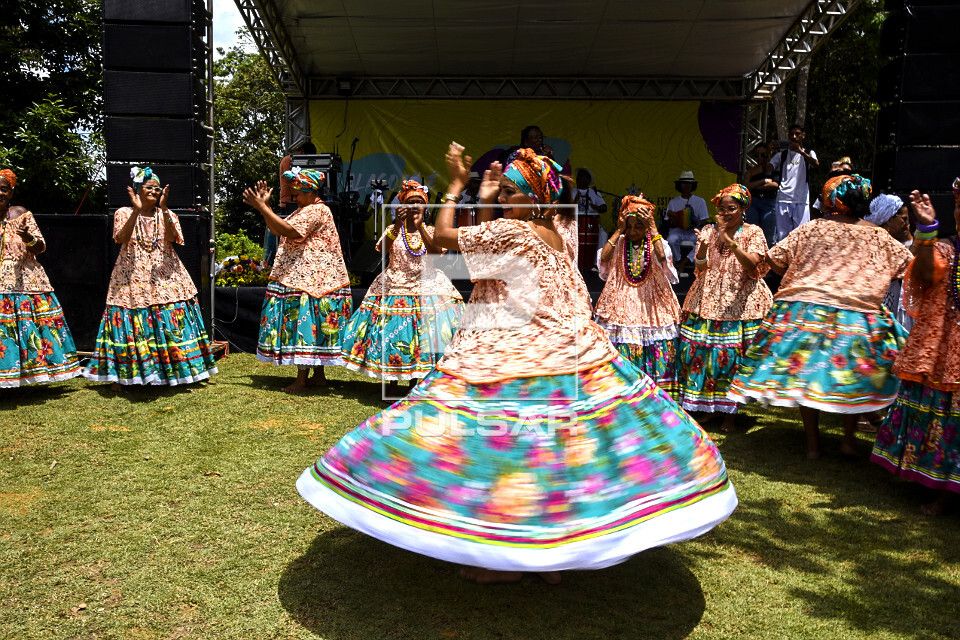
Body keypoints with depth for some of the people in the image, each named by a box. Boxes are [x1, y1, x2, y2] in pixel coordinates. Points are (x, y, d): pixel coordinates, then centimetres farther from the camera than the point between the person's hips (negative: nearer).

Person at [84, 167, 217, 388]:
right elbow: (121, 239, -12)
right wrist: (136, 210, -21)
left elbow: (172, 238, -11)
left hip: (165, 277, 1)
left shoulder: (167, 214, 9)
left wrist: (164, 209, -21)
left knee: (170, 323, -3)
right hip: (132, 278, -1)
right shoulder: (123, 213, 6)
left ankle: (174, 371, 7)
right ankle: (120, 374, 8)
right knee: (129, 324, -3)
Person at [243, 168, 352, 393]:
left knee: (304, 323, -9)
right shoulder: (303, 210, 21)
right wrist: (265, 206, 10)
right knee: (309, 326, 11)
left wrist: (262, 207, -20)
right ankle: (319, 375, 17)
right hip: (298, 276, 11)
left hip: (310, 279, -11)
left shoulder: (317, 210, -12)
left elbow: (289, 231, -23)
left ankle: (301, 380, -6)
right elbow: (278, 230, 18)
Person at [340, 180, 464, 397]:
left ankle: (415, 380, 16)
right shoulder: (394, 229, 5)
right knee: (392, 335, -1)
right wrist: (397, 225, -26)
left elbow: (437, 252, -13)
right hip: (395, 288, 0)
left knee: (423, 336, -1)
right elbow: (382, 249, -15)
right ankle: (392, 382, 15)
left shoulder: (430, 231, 7)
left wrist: (420, 227, -19)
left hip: (426, 287, 1)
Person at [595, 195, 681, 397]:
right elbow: (603, 259, -13)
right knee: (622, 348, -2)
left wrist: (653, 229, -16)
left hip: (652, 305, -1)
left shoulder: (657, 243, 3)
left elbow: (663, 258, -19)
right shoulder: (618, 243, 6)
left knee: (658, 349, -2)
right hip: (621, 303, 1)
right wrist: (618, 231, -10)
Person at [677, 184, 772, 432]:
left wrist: (729, 241, -27)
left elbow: (751, 265, -15)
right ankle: (707, 407, 15)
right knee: (702, 352, 0)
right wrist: (703, 246, -23)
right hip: (707, 302, 3)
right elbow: (701, 268, -3)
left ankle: (730, 413, 9)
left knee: (733, 355, -4)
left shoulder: (753, 233, 2)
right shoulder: (709, 231, 8)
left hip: (741, 303, -2)